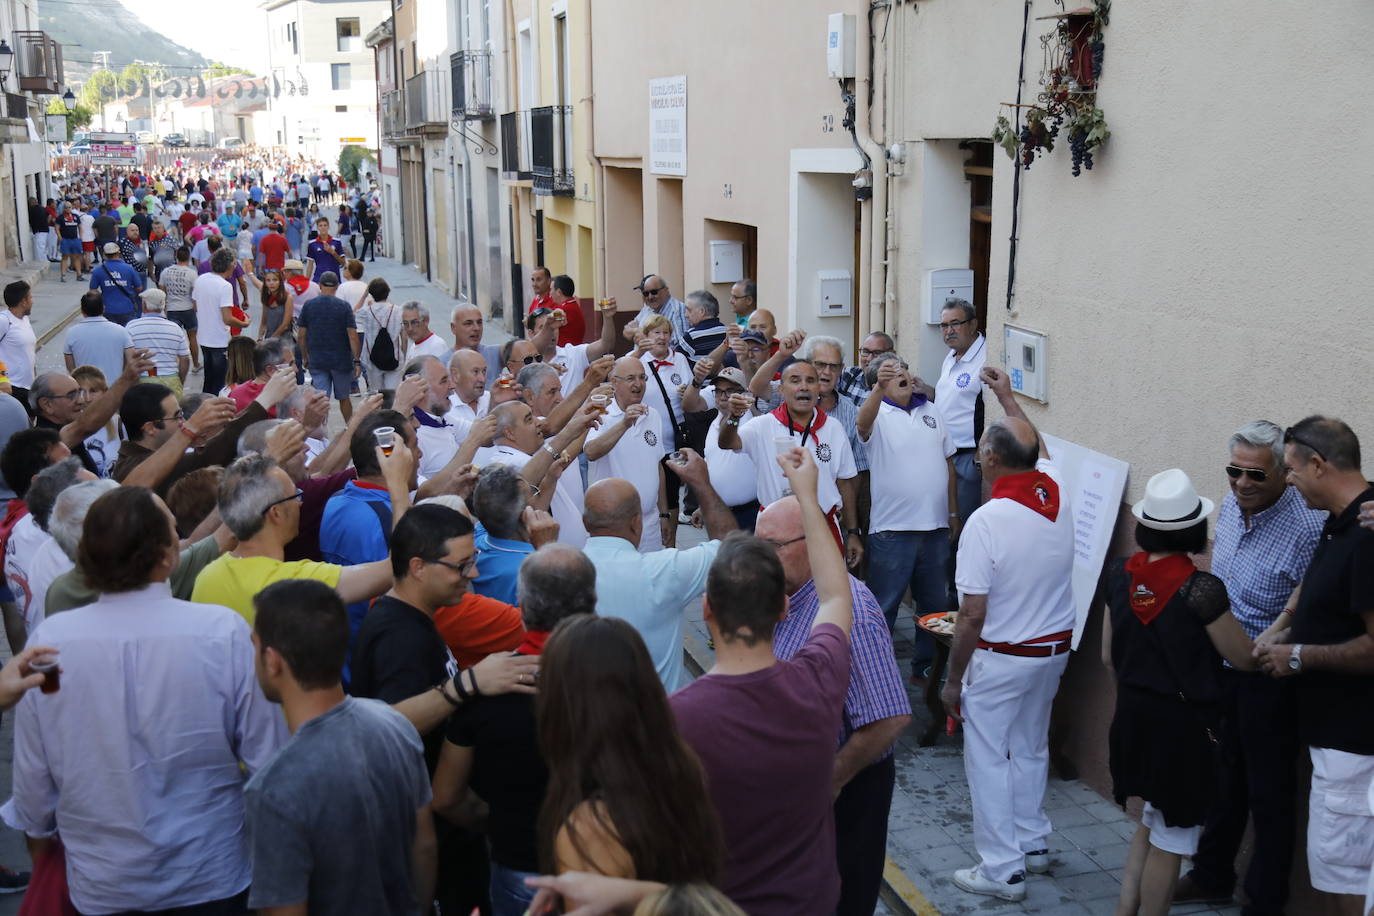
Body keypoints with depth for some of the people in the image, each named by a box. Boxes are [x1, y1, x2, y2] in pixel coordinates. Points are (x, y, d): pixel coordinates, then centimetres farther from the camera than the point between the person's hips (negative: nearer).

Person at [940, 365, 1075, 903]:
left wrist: (953, 678, -9)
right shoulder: (1057, 493, -7)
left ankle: (1002, 870, 12)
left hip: (1001, 657, -7)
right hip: (1055, 648, 7)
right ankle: (1033, 843, 36)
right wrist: (1007, 397, 33)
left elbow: (972, 616, -21)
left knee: (988, 758, 7)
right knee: (1031, 748, 23)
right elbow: (1036, 447, 19)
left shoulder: (986, 521, -25)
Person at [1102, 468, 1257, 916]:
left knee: (1152, 822, 23)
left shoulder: (1120, 574, -3)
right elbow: (1245, 659, -10)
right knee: (1171, 838, 9)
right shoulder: (1200, 588, -21)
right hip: (1182, 724, -6)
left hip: (1133, 716, 6)